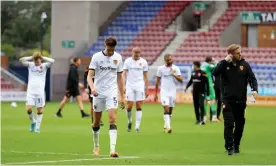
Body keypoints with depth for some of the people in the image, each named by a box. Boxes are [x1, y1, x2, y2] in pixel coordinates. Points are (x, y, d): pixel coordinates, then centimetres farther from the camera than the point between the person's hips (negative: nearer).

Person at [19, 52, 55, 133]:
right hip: (30, 91, 1)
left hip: (40, 91, -1)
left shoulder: (44, 65, 3)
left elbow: (52, 61, -14)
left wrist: (43, 58, -5)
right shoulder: (30, 65, 6)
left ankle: (37, 127, 10)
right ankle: (33, 122, 17)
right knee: (28, 108, -10)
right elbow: (21, 60, -6)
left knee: (40, 109, 0)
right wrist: (31, 58, -3)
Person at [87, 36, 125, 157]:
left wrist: (122, 96, 11)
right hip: (98, 93, -1)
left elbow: (120, 77, 12)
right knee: (96, 122, 7)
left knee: (112, 119, -14)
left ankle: (112, 149, -21)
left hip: (112, 92, 1)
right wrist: (92, 87, -29)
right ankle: (96, 147, 27)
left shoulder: (118, 57, 4)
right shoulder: (96, 57, -4)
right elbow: (90, 76, -8)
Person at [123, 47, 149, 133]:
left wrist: (146, 89, 7)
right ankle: (129, 121, 21)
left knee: (139, 106, -4)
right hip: (130, 85, 0)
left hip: (140, 86, 0)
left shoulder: (143, 62, 6)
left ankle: (137, 126, 0)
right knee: (129, 105, -5)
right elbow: (124, 74, 1)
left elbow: (145, 77, 10)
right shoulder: (128, 61, 3)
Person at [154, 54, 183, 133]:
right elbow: (157, 82, 7)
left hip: (173, 92, 2)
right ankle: (168, 127, -22)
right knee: (166, 108, -16)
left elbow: (180, 80, -3)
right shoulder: (161, 69, 2)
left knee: (170, 110, 7)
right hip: (164, 91, -2)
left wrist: (174, 74, -16)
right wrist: (155, 93, 6)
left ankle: (166, 126, 23)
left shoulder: (176, 68, 4)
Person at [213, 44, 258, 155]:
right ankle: (229, 147, -11)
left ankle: (236, 146, 21)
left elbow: (252, 78, 1)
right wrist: (225, 61, -20)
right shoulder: (224, 64, -1)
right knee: (229, 124, -12)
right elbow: (215, 73, -17)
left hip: (241, 100, 3)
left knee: (240, 124, 9)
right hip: (228, 100, -3)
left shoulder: (245, 65, 4)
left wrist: (254, 89, -18)